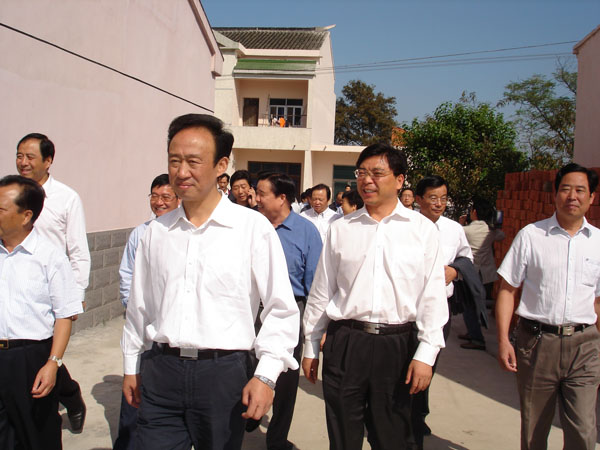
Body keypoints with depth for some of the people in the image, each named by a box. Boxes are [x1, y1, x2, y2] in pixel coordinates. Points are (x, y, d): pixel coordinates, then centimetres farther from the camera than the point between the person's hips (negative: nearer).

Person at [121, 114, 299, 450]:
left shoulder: (253, 227, -7)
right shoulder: (157, 231, 6)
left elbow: (281, 309, -6)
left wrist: (266, 375, -12)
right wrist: (132, 366, 20)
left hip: (223, 372, -3)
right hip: (160, 371, 3)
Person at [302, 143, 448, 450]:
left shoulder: (422, 229, 1)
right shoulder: (341, 229, 5)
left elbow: (433, 295, -1)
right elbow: (321, 292, 10)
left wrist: (426, 354, -6)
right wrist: (310, 346, 12)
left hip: (397, 344, -1)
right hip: (345, 342, 1)